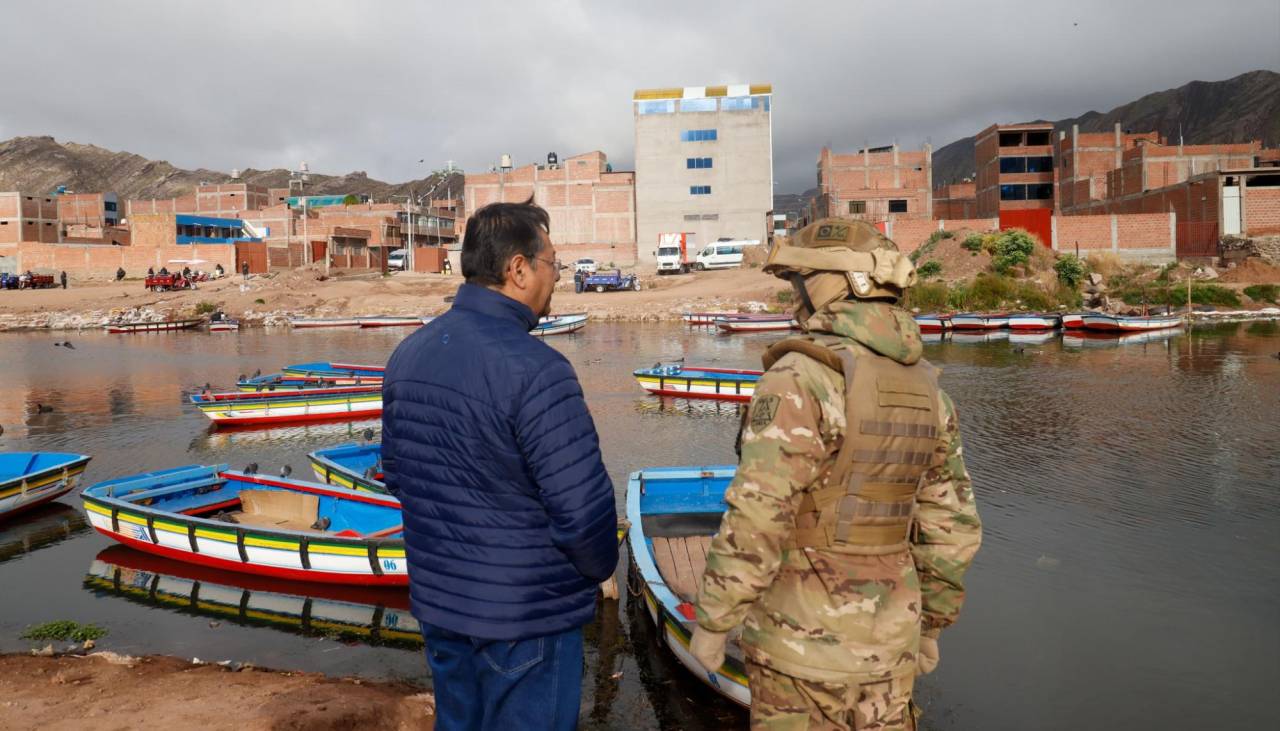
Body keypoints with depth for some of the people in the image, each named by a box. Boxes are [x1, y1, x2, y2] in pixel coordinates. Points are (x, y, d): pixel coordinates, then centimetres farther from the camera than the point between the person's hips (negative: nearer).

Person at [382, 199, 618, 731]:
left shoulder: (408, 355, 1)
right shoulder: (535, 370, -25)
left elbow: (394, 469, 11)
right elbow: (583, 508, -24)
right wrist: (600, 567, -4)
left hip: (436, 600, 7)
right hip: (526, 615, -7)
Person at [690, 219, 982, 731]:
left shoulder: (801, 378, -20)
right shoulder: (925, 388, 4)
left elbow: (757, 519, -24)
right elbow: (952, 529, 8)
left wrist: (712, 623, -12)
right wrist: (931, 625, 20)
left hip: (804, 637, -6)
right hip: (888, 640, 7)